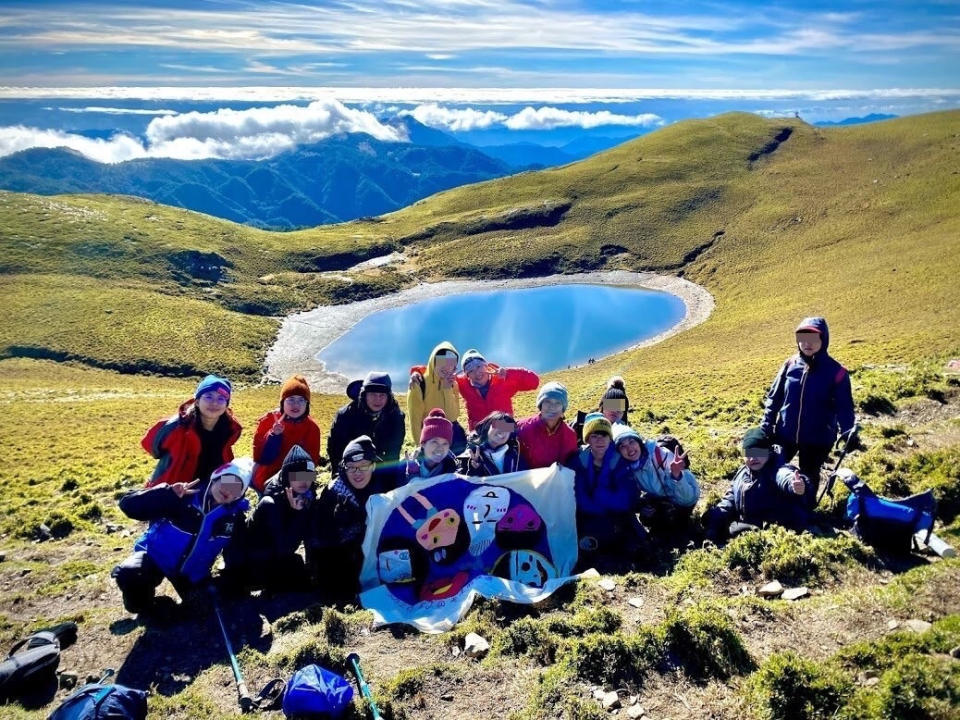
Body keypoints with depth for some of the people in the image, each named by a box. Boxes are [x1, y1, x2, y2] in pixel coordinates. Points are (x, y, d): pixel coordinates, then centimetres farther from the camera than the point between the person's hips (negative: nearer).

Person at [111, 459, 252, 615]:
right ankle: (142, 600, 3)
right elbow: (129, 505, -27)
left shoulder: (235, 516, -12)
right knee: (128, 574, -32)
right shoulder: (184, 495, -22)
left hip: (193, 572, 3)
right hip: (156, 557, -3)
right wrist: (168, 494, -41)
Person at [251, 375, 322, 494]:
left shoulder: (312, 428, -8)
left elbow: (312, 460, -4)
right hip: (266, 482, 0)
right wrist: (273, 435, -27)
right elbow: (258, 455, -12)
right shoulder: (269, 420, -10)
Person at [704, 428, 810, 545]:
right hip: (745, 526, 8)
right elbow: (731, 498, 21)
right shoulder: (742, 473, 8)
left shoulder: (776, 470, -18)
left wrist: (795, 484, -68)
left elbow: (784, 476, -44)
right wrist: (716, 515, 9)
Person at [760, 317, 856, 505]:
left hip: (818, 438, -3)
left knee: (809, 477, 14)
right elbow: (774, 396, 3)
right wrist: (767, 424, -1)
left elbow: (844, 408, -9)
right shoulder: (791, 364, -5)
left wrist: (849, 434, -18)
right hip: (785, 433, 3)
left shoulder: (835, 371, -14)